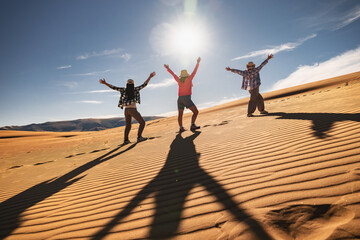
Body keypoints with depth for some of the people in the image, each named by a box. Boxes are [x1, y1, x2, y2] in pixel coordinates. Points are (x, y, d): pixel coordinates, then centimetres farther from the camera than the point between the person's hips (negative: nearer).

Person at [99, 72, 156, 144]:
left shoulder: (124, 90, 5)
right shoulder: (135, 89, -3)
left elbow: (114, 87, 4)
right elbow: (144, 84, 0)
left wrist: (105, 83, 10)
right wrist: (150, 77, 6)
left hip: (126, 110, 5)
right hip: (133, 110, -5)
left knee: (128, 126, 17)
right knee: (142, 122, 5)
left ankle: (126, 140, 5)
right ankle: (139, 137, -9)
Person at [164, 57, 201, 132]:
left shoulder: (179, 80, 11)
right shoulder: (189, 79, 2)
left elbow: (173, 74, 24)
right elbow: (194, 71, 10)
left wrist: (168, 68, 39)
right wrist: (198, 62, 21)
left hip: (180, 99, 5)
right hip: (187, 98, -5)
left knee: (180, 114, 12)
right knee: (196, 111, -4)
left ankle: (181, 128, 4)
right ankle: (192, 125, -19)